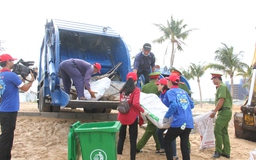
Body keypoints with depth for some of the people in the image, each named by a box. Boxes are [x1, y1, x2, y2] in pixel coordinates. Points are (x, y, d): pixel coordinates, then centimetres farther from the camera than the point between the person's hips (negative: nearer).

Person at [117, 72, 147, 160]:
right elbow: (135, 104, -23)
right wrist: (143, 111, -11)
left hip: (122, 116, 5)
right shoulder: (136, 90, -11)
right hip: (132, 117, -5)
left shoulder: (122, 89, 7)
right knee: (133, 139, 6)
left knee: (121, 137, 20)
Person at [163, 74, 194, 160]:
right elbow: (192, 105, 24)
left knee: (167, 141, 12)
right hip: (189, 122, 7)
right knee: (185, 145, 11)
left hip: (178, 122, -6)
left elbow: (173, 105, -19)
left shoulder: (170, 92, -2)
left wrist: (166, 117, -10)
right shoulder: (184, 92, 18)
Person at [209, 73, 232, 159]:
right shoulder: (220, 87, 18)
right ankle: (226, 152, 16)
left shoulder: (222, 86, -12)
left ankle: (218, 151, -1)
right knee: (224, 132, 11)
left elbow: (221, 100, -20)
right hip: (226, 112, 10)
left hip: (224, 112, -10)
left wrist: (214, 111, -18)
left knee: (217, 130, -8)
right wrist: (215, 110, 19)